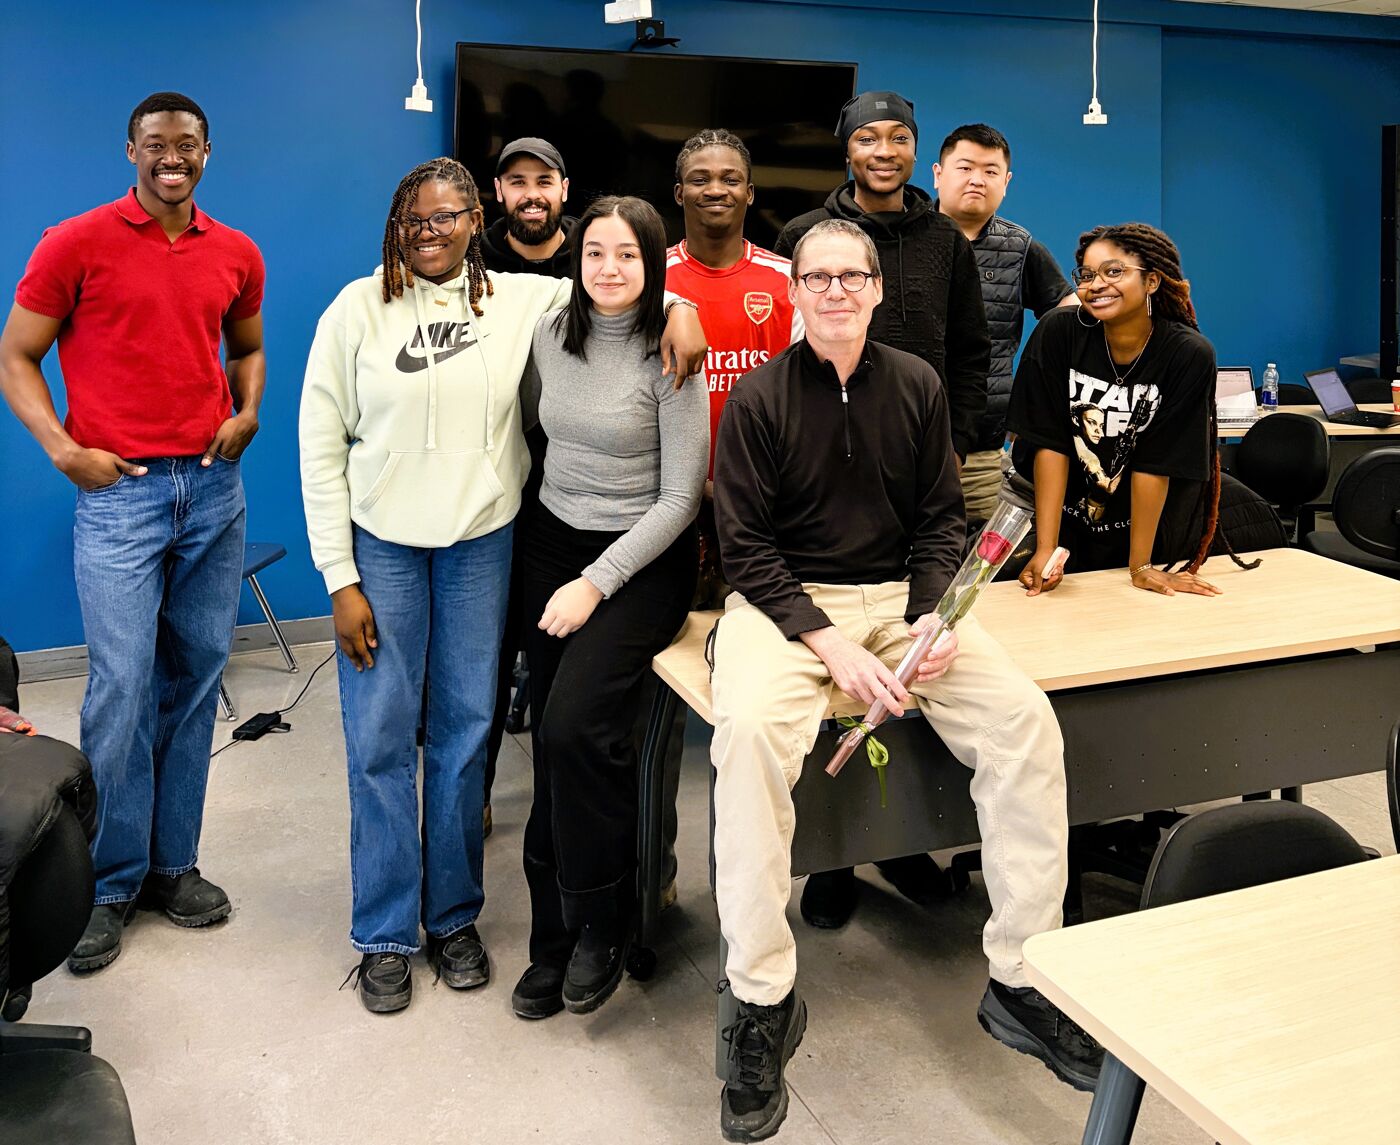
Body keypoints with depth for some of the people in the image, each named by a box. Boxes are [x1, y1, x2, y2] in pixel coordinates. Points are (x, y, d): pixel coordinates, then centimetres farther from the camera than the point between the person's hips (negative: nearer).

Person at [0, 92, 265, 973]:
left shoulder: (237, 255, 9)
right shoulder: (77, 245, -3)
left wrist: (248, 411, 5)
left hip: (215, 487, 4)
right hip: (119, 490, -4)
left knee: (196, 677, 8)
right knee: (122, 687, -5)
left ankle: (173, 863, 22)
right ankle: (112, 884, 11)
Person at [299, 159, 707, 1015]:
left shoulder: (521, 301, 2)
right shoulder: (359, 309, -2)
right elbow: (323, 447, -2)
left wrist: (679, 308, -13)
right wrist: (341, 579, -6)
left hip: (482, 543, 1)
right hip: (380, 543, -1)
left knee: (466, 731, 9)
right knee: (380, 738, 2)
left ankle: (455, 915, 26)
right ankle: (385, 934, 19)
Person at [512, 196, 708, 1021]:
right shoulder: (551, 334, 3)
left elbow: (680, 497, -12)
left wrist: (597, 583, -15)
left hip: (642, 559, -5)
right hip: (553, 543, 5)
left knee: (577, 726, -22)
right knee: (553, 739, 3)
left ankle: (602, 922, 0)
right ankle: (555, 937, 16)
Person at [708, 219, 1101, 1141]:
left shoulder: (917, 385, 9)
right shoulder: (759, 398, -1)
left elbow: (940, 520, 10)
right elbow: (747, 547, -6)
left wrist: (933, 617, -10)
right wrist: (829, 647, -19)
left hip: (902, 594, 3)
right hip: (784, 600, -3)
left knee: (1024, 718, -20)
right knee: (748, 730, -33)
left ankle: (1020, 981, -5)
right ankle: (764, 1000, -18)